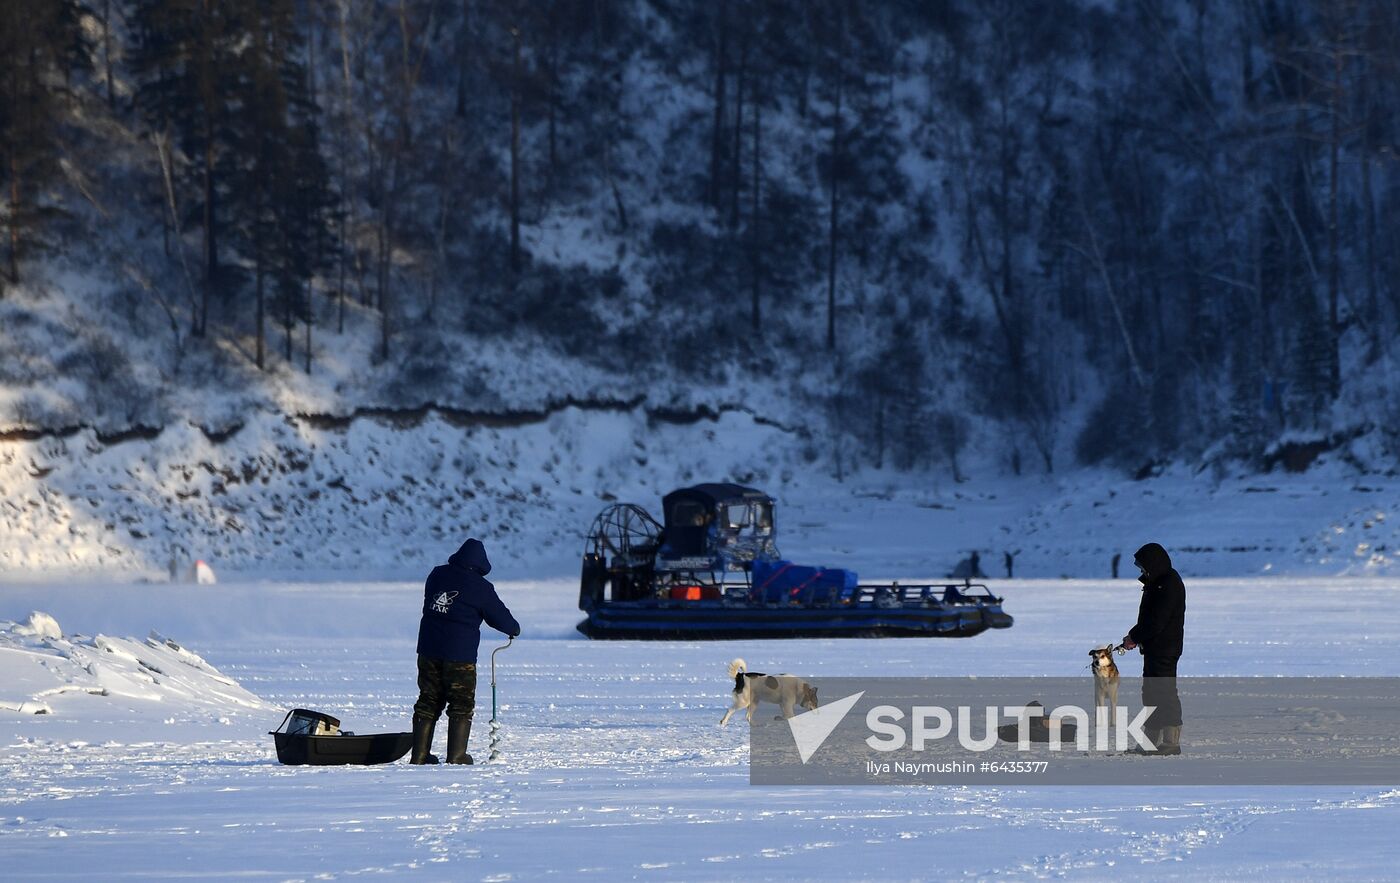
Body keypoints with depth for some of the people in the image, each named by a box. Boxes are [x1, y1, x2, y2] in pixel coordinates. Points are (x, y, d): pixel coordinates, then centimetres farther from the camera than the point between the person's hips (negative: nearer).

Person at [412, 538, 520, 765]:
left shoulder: (437, 575, 7)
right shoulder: (480, 588, -8)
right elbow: (499, 617, -1)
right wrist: (514, 629, 21)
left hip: (428, 650, 5)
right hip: (459, 656, -5)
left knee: (428, 703, 12)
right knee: (461, 706, 4)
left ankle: (420, 755, 11)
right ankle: (456, 756, -1)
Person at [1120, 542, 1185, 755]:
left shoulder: (1169, 585, -16)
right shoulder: (1156, 583, 16)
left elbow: (1156, 623, -20)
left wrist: (1134, 637, -10)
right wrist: (1134, 637, 8)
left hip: (1164, 651, -11)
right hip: (1154, 649, 11)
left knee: (1165, 694, -10)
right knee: (1151, 694, 13)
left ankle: (1172, 742, -9)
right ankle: (1150, 742, 18)